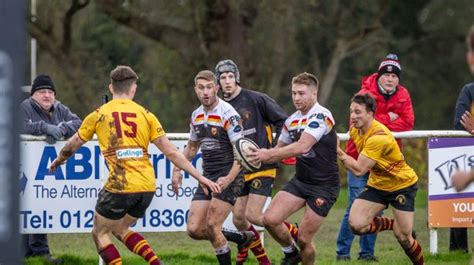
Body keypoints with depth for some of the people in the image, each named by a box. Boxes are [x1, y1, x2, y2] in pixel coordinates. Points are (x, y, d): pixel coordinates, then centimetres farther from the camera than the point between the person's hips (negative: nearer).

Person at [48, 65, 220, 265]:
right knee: (120, 230, 25)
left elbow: (72, 146, 17)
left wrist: (58, 160, 38)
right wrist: (200, 177, 10)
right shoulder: (146, 115, 9)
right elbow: (171, 153, 6)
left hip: (120, 187, -4)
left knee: (100, 234, 15)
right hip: (147, 187, 4)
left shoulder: (98, 115, 5)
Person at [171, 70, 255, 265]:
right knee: (194, 230, -1)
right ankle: (242, 238, 18)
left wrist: (229, 178, -31)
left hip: (228, 177, -7)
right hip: (207, 177, 7)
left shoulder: (228, 114, -15)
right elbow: (192, 147, 25)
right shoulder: (197, 115, 9)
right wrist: (177, 170, 14)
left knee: (212, 226, -14)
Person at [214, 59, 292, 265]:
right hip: (240, 171, 6)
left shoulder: (256, 99, -9)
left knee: (253, 216, -14)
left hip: (262, 167, -6)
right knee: (238, 218, 2)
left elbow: (283, 120, -6)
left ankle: (293, 233, 8)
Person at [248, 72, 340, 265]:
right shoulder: (291, 120, 8)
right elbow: (280, 149, 19)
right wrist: (260, 157, -2)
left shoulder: (320, 116, -18)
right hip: (300, 181, 7)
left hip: (324, 186, -7)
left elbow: (302, 147, -30)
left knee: (303, 238, -6)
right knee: (270, 219, -10)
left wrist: (269, 154, -29)